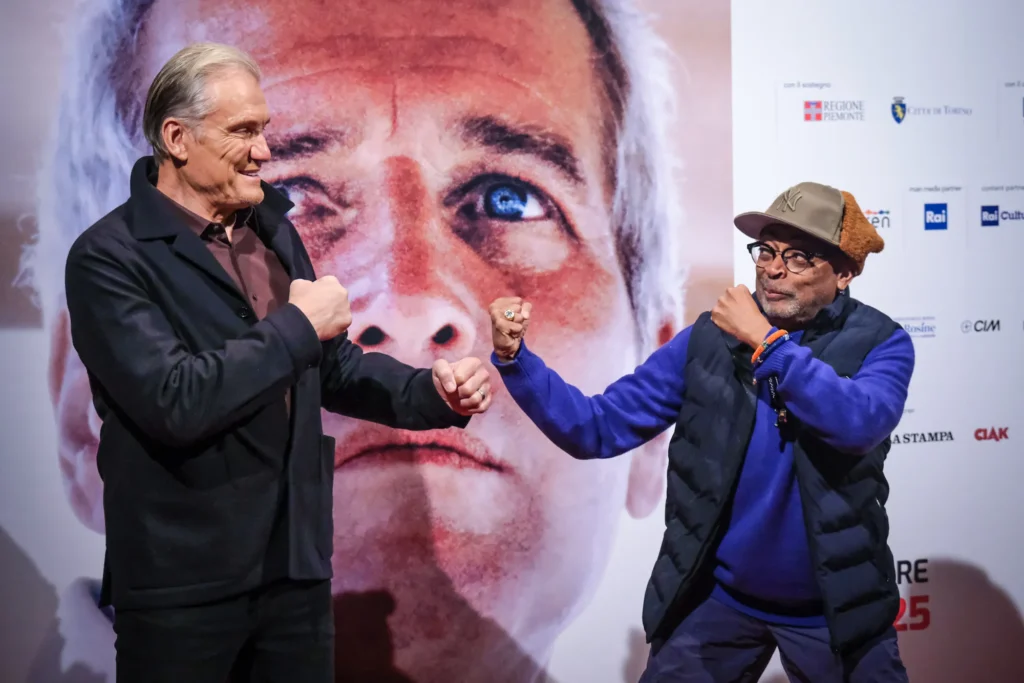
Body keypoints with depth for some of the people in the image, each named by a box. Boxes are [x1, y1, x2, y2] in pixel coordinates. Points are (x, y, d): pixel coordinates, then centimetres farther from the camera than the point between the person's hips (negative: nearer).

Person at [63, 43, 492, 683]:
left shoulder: (274, 231, 10)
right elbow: (173, 402, -26)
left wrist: (436, 392, -2)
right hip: (184, 581, -6)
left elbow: (334, 367, 15)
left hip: (298, 564, 6)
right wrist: (298, 324, -16)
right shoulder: (109, 258, -13)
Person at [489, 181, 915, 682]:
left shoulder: (880, 342, -9)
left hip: (836, 607, -1)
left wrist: (765, 340, -24)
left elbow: (860, 422, -30)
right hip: (719, 598, 1)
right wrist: (515, 358, -21)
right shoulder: (708, 340, -5)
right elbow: (598, 429, -8)